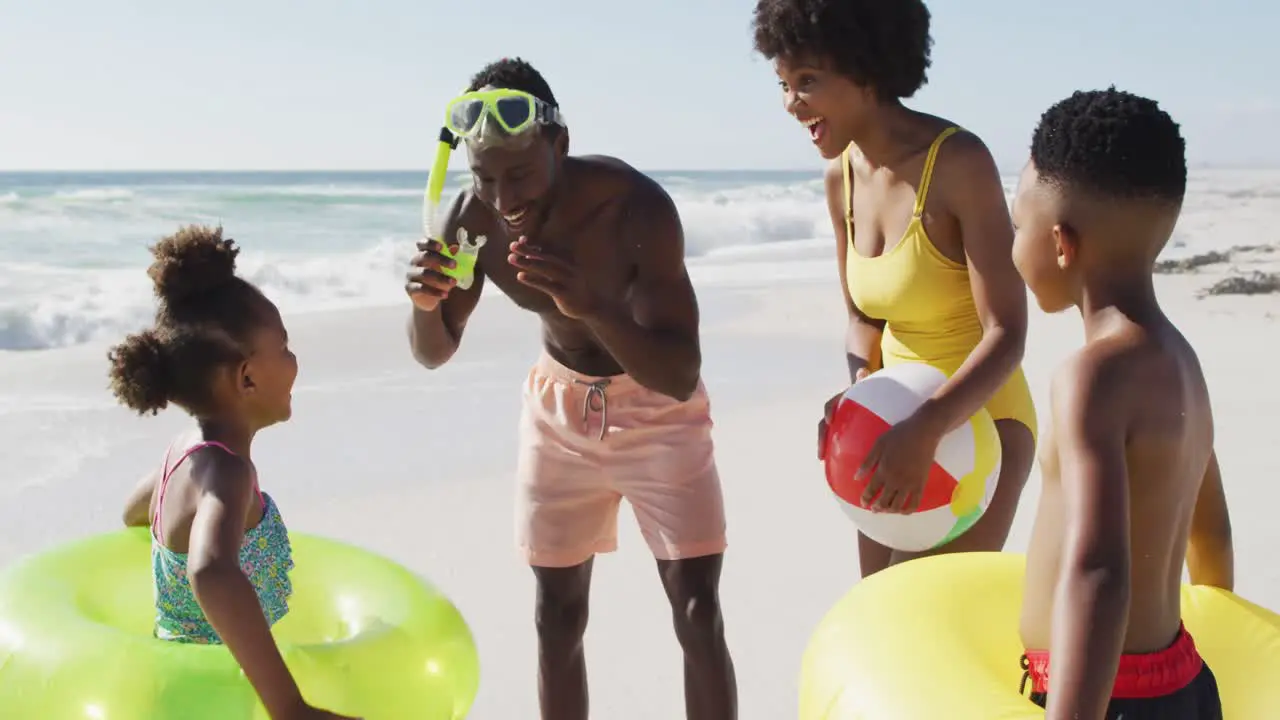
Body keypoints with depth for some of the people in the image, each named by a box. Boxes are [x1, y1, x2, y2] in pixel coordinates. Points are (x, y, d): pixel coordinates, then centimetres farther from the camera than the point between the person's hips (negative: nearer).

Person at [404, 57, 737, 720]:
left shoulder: (636, 207, -33)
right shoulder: (473, 219, -20)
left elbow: (680, 378, -36)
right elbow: (434, 353, -6)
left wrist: (595, 306, -54)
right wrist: (425, 303, -30)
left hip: (657, 407, -3)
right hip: (559, 404, 4)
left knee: (698, 611, -9)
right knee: (557, 614, 7)